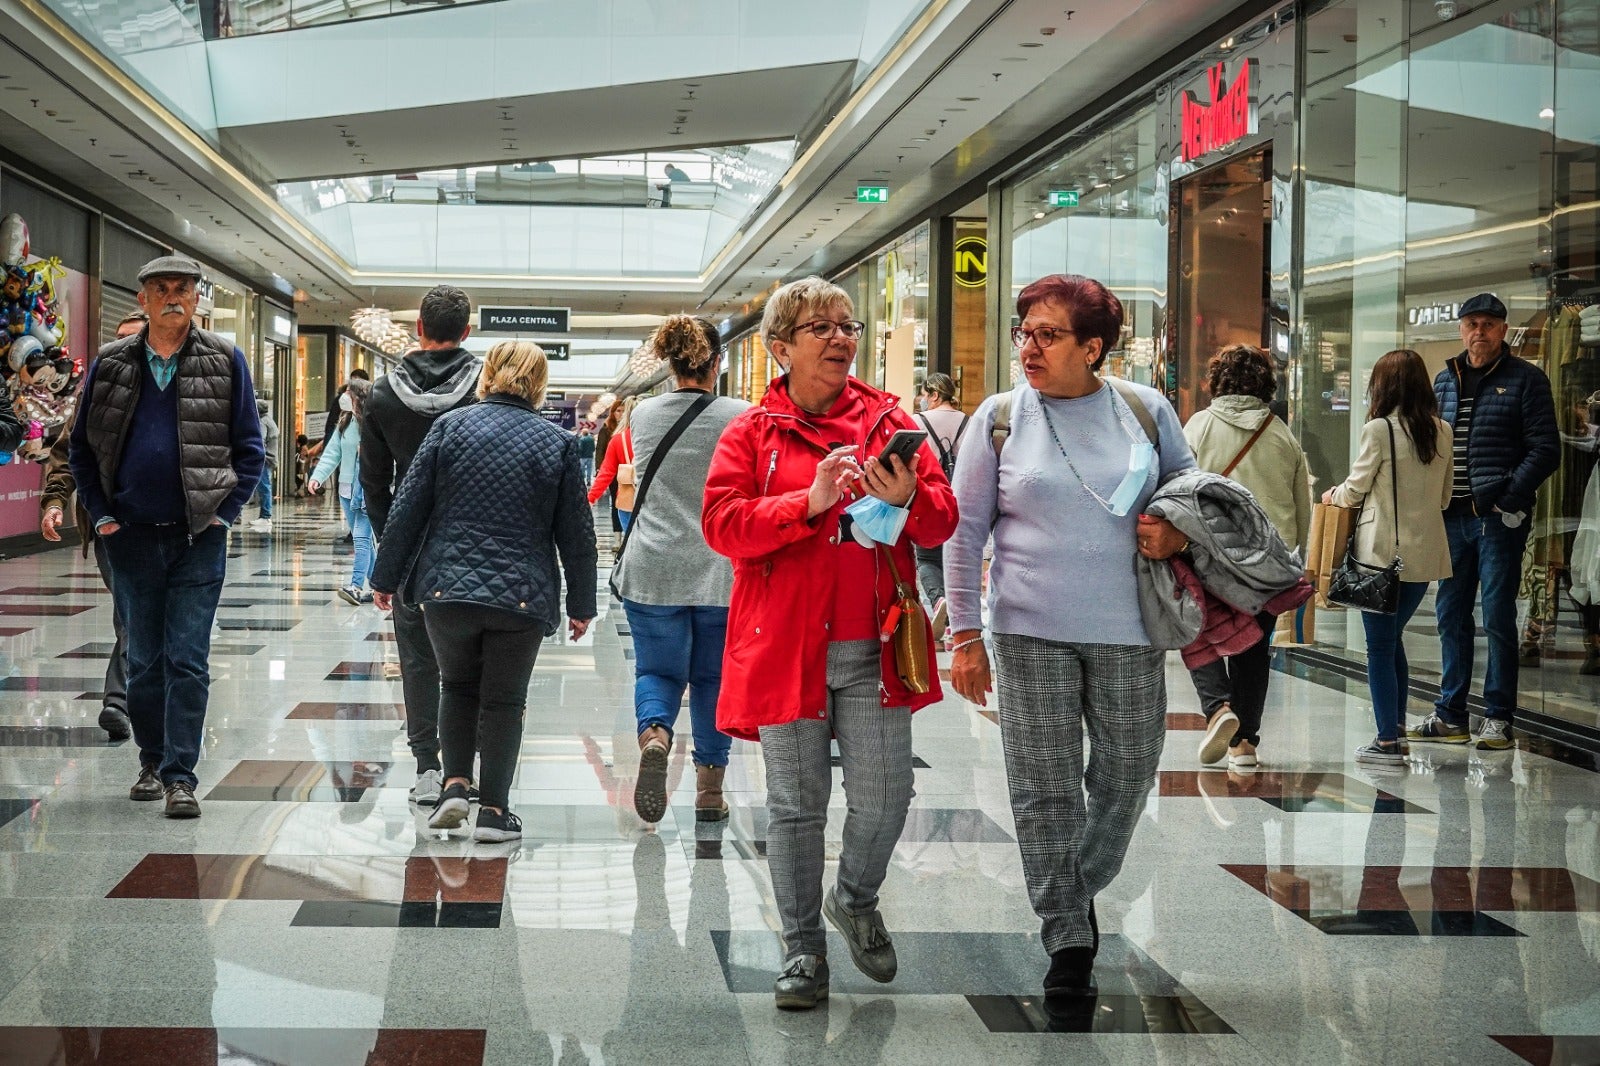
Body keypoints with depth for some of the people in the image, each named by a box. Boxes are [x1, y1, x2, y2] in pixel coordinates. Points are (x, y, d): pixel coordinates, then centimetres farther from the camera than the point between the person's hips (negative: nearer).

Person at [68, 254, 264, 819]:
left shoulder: (225, 361, 1)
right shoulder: (111, 365, 6)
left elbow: (249, 447, 4)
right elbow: (82, 447, 12)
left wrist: (225, 512, -4)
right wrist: (101, 515, 3)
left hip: (199, 539, -2)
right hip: (132, 539, 2)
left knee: (188, 662, -4)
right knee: (143, 661, 11)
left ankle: (180, 776, -1)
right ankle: (151, 761, 26)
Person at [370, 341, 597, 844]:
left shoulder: (450, 426, 1)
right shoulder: (558, 443, 1)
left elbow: (409, 509, 1)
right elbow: (576, 533, 4)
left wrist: (386, 578, 9)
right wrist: (581, 604, 13)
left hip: (448, 589, 1)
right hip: (521, 595, -1)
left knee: (458, 686, 20)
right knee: (504, 699, 10)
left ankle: (455, 784, 8)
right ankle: (493, 809, 10)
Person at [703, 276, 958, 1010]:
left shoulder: (889, 420, 10)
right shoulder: (752, 432, 3)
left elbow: (942, 520, 7)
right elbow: (722, 525, -9)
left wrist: (908, 499, -16)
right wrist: (810, 502, -19)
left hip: (874, 648, 2)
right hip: (787, 647, -2)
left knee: (884, 797, 0)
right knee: (797, 805, 6)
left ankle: (856, 900, 31)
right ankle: (803, 949, 19)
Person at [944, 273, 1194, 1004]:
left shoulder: (1145, 409, 3)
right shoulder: (999, 418, 1)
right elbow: (965, 530, 2)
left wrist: (1178, 530, -6)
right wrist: (965, 635, -2)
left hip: (1128, 630, 2)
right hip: (1032, 633, -1)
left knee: (1127, 773, 9)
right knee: (1044, 787, 0)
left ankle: (1083, 888, 35)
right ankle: (1068, 942, 10)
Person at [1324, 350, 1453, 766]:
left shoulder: (1379, 430, -12)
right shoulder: (1441, 432, 5)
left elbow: (1354, 490, -5)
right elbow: (1444, 497, 13)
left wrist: (1332, 495, 15)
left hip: (1383, 551, -6)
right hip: (1425, 553, 6)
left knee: (1381, 646, 2)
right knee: (1393, 640, 18)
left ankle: (1388, 741, 3)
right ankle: (1396, 732, 21)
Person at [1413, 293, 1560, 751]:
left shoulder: (1525, 379, -2)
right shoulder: (1444, 380, 14)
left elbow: (1545, 450, -7)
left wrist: (1506, 500, -14)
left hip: (1499, 519, -6)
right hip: (1453, 517, 6)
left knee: (1498, 618, -2)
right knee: (1450, 615, 9)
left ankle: (1499, 718, 6)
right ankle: (1450, 715, 17)